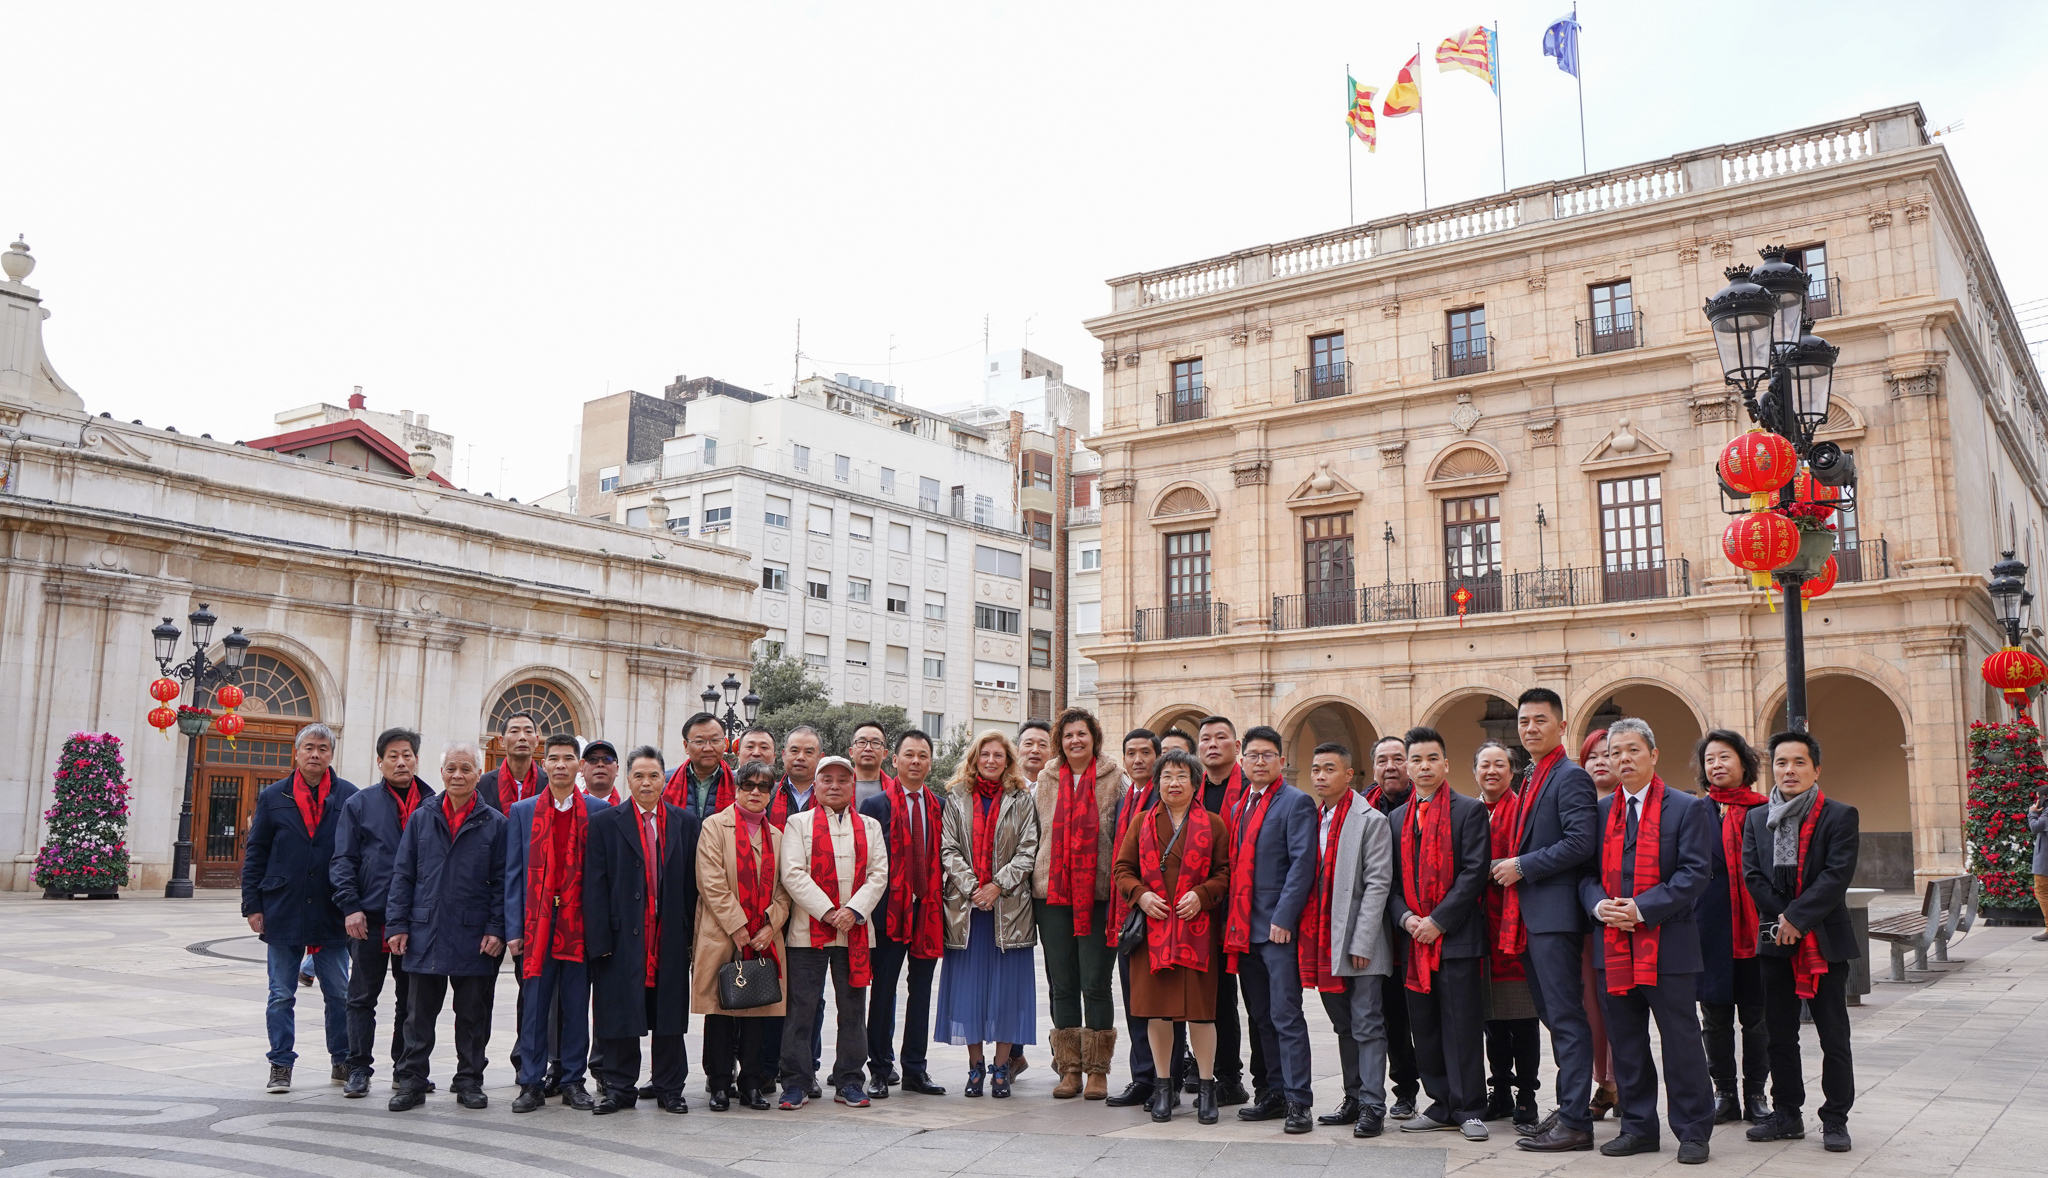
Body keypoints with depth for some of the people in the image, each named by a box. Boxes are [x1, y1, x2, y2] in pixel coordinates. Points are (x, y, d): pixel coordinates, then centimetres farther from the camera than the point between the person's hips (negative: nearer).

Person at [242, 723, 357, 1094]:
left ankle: (342, 1062, 21)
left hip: (331, 915, -1)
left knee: (339, 994, 8)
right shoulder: (273, 797, 4)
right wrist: (252, 905, 0)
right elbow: (254, 854, 6)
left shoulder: (349, 798, 0)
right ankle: (281, 1065, 18)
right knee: (281, 996, 7)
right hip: (283, 914, 1)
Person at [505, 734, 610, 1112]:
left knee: (576, 1006, 5)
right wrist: (513, 928, -1)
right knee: (534, 1006, 2)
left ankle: (572, 1081, 14)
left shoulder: (599, 811, 5)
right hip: (536, 922, 1)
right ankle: (532, 1083, 10)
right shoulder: (522, 812, 8)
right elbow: (513, 873, 6)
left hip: (580, 923, 0)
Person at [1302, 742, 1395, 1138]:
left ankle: (1373, 1106, 1)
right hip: (1323, 941, 6)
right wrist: (1309, 938, 7)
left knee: (1367, 1026, -2)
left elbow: (1377, 884, -11)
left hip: (1357, 942, -6)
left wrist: (1361, 942, -16)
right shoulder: (1312, 818, 12)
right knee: (1344, 1026, 13)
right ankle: (1353, 1100, 21)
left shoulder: (1371, 821, -6)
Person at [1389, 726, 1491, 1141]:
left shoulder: (1469, 811, -1)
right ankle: (1442, 1106, 20)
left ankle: (1469, 1110, 8)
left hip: (1456, 936, -5)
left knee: (1462, 1026, -2)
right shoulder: (1398, 818, 14)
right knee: (1424, 1026, 9)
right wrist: (1405, 917, -5)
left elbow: (1474, 872, -9)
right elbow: (1391, 878, 13)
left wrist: (1438, 921, -14)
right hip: (1414, 939, 5)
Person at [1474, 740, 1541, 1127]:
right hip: (1481, 926, 5)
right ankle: (1500, 1092, 21)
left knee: (1523, 1017, 0)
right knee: (1492, 1016, 11)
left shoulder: (1524, 810, -4)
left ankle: (1525, 1095, 10)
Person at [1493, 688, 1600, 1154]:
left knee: (1566, 1019, -6)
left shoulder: (1571, 777, -9)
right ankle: (1567, 1111, 22)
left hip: (1554, 914, -10)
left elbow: (1581, 841, -20)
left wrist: (1523, 866, -16)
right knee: (1554, 1018, 14)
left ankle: (1575, 1123, -3)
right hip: (1527, 918, 10)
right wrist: (1508, 866, 8)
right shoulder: (1531, 779, 20)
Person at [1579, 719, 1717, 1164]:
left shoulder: (1687, 808, -1)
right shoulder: (1599, 811, 12)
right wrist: (1598, 904, -9)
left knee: (1682, 1043, 1)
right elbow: (1587, 872, 13)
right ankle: (1638, 1128, 22)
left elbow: (1696, 872, -9)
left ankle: (1693, 1132, 13)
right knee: (1626, 1044, 11)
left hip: (1668, 945, -4)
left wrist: (1641, 908, -16)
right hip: (1613, 947, 5)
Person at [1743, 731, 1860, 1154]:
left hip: (1825, 942, -4)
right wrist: (1781, 921, -9)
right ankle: (1787, 1114, 19)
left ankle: (1835, 1119, 12)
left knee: (1835, 1039, 2)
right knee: (1780, 1036, 9)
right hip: (1776, 943, 4)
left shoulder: (1840, 816, -3)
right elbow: (1752, 874, 2)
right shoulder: (1756, 818, 9)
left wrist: (1797, 917, -16)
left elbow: (1838, 876, -12)